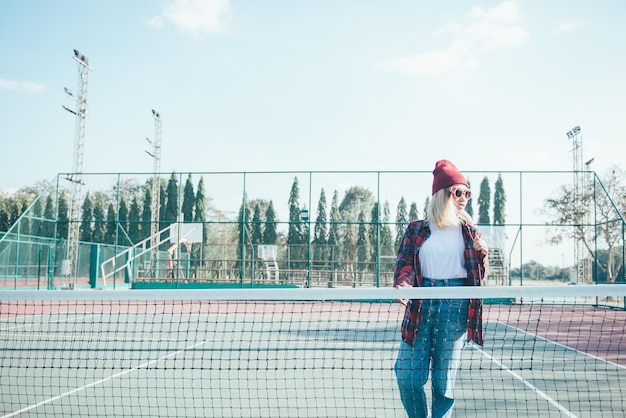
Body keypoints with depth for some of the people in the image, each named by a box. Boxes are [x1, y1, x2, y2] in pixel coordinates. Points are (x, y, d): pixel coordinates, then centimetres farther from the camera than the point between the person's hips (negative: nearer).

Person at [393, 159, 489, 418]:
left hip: (456, 305, 0)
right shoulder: (416, 230, 9)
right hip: (421, 304, 0)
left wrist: (482, 254, -7)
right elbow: (404, 263, 0)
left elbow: (479, 275, 14)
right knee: (408, 375, -2)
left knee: (444, 379, 4)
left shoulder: (469, 231, 10)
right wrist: (403, 285, -20)